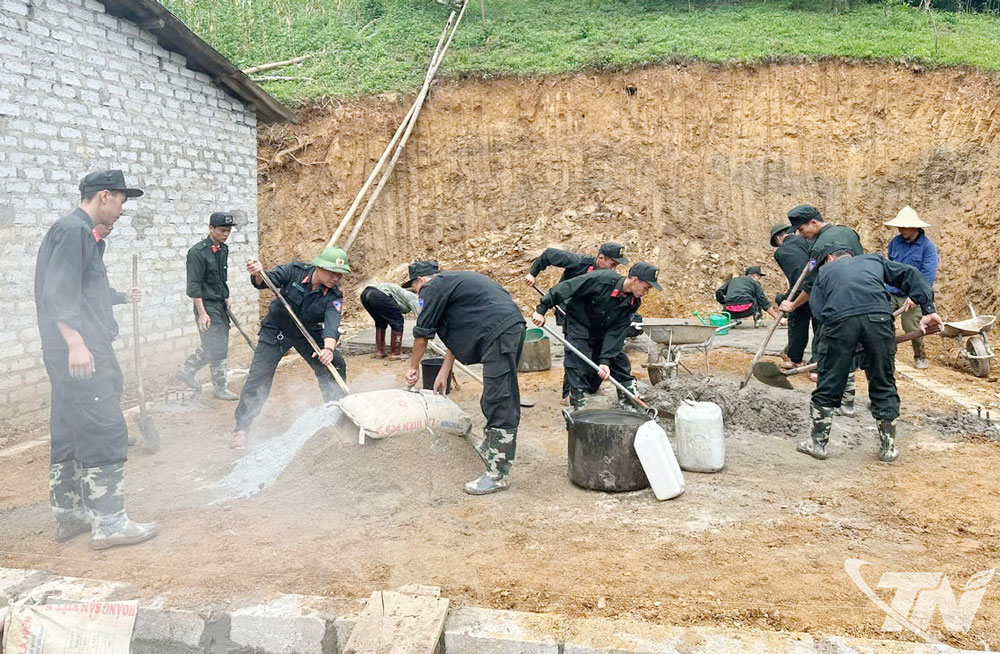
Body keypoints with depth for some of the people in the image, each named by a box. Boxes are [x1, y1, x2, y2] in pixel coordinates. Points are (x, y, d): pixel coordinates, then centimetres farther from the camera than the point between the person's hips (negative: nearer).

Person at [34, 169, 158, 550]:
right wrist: (75, 342, -27)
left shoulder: (82, 233, 19)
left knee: (69, 435, 15)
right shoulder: (74, 230, -11)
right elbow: (58, 293, -20)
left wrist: (122, 297, 30)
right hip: (82, 354, -11)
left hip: (79, 352, 11)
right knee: (105, 434, -8)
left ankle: (67, 516, 24)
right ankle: (108, 523, -3)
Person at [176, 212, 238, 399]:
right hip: (207, 305, -8)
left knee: (214, 346, 14)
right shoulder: (197, 252, -16)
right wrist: (202, 313, -19)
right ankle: (219, 388, 11)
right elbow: (194, 286, -17)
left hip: (220, 305, 8)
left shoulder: (224, 249, 8)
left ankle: (187, 370, 30)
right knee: (218, 348, -2)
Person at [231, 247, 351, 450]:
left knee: (335, 365, -7)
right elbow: (267, 281, -26)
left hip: (309, 334, 2)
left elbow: (332, 323, -37)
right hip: (276, 329, -2)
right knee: (258, 376, -8)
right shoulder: (295, 271, -22)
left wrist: (329, 348, -55)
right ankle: (241, 429, 0)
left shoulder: (334, 296, -23)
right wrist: (258, 274, -50)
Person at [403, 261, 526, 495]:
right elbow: (455, 335, 31)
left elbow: (422, 333, 5)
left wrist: (414, 367, 19)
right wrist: (444, 372, 30)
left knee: (499, 402, -10)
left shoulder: (433, 287, 0)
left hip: (500, 332, -10)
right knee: (494, 399, 22)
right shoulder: (453, 282, 29)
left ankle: (498, 474, -9)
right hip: (512, 327, 10)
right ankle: (490, 448, 36)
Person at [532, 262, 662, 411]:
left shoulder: (633, 302, -13)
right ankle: (579, 410, 1)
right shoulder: (602, 279, -31)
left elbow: (617, 332, -15)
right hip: (579, 325, -5)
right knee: (579, 370, -12)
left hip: (603, 333, 5)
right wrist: (541, 309, -27)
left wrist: (605, 360, -24)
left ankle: (631, 406, 17)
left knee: (620, 362, 4)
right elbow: (565, 288, -27)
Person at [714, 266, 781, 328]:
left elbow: (718, 292, 19)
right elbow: (764, 303, 14)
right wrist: (776, 317, 19)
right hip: (746, 311, -2)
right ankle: (757, 319, 14)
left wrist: (724, 304, 29)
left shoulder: (733, 280, 26)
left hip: (730, 312, 2)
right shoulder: (755, 283, 17)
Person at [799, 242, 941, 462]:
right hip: (878, 316, 1)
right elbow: (910, 275, 20)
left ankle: (817, 442, 19)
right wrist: (928, 309, 14)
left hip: (839, 320, -1)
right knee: (883, 385, 14)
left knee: (829, 384, 10)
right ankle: (887, 447, 22)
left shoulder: (825, 271, 30)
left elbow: (817, 308, 16)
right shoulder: (874, 260, 35)